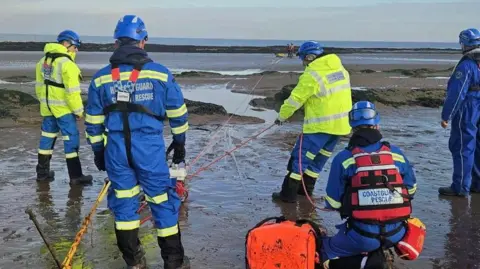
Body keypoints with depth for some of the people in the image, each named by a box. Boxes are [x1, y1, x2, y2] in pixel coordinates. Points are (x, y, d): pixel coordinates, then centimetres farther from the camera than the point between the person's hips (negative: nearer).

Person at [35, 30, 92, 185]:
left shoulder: (44, 60, 10)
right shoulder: (66, 63, -17)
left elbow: (39, 85, 16)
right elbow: (72, 91, -20)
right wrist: (78, 109, -11)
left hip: (47, 107, 8)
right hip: (63, 108, -8)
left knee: (47, 137, 16)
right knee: (71, 139, -2)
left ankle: (42, 172, 24)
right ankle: (75, 176, 0)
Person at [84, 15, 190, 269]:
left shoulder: (100, 78, 3)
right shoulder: (160, 73, -2)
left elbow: (94, 122, 8)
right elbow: (177, 112, 4)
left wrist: (98, 151, 19)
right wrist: (179, 143, 16)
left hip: (116, 148, 2)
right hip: (149, 146, -2)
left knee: (123, 201, 15)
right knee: (162, 201, 8)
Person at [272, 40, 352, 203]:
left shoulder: (312, 76, -17)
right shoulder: (340, 69, 8)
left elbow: (295, 99, -12)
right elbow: (336, 94, 13)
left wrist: (282, 116, 3)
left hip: (320, 125, -8)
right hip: (341, 124, 8)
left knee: (300, 157, 2)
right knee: (319, 158, 20)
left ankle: (288, 194, 5)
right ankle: (306, 188, 31)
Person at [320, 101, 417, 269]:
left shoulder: (343, 159, -7)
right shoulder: (396, 154, 3)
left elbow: (333, 203, -3)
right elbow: (411, 189, 14)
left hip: (362, 236, -4)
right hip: (396, 233, 4)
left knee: (325, 250, 20)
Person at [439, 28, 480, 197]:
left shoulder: (466, 66, -18)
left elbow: (456, 94, -19)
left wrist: (446, 116, -13)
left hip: (466, 115, -8)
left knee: (462, 149, -2)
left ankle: (460, 188, 3)